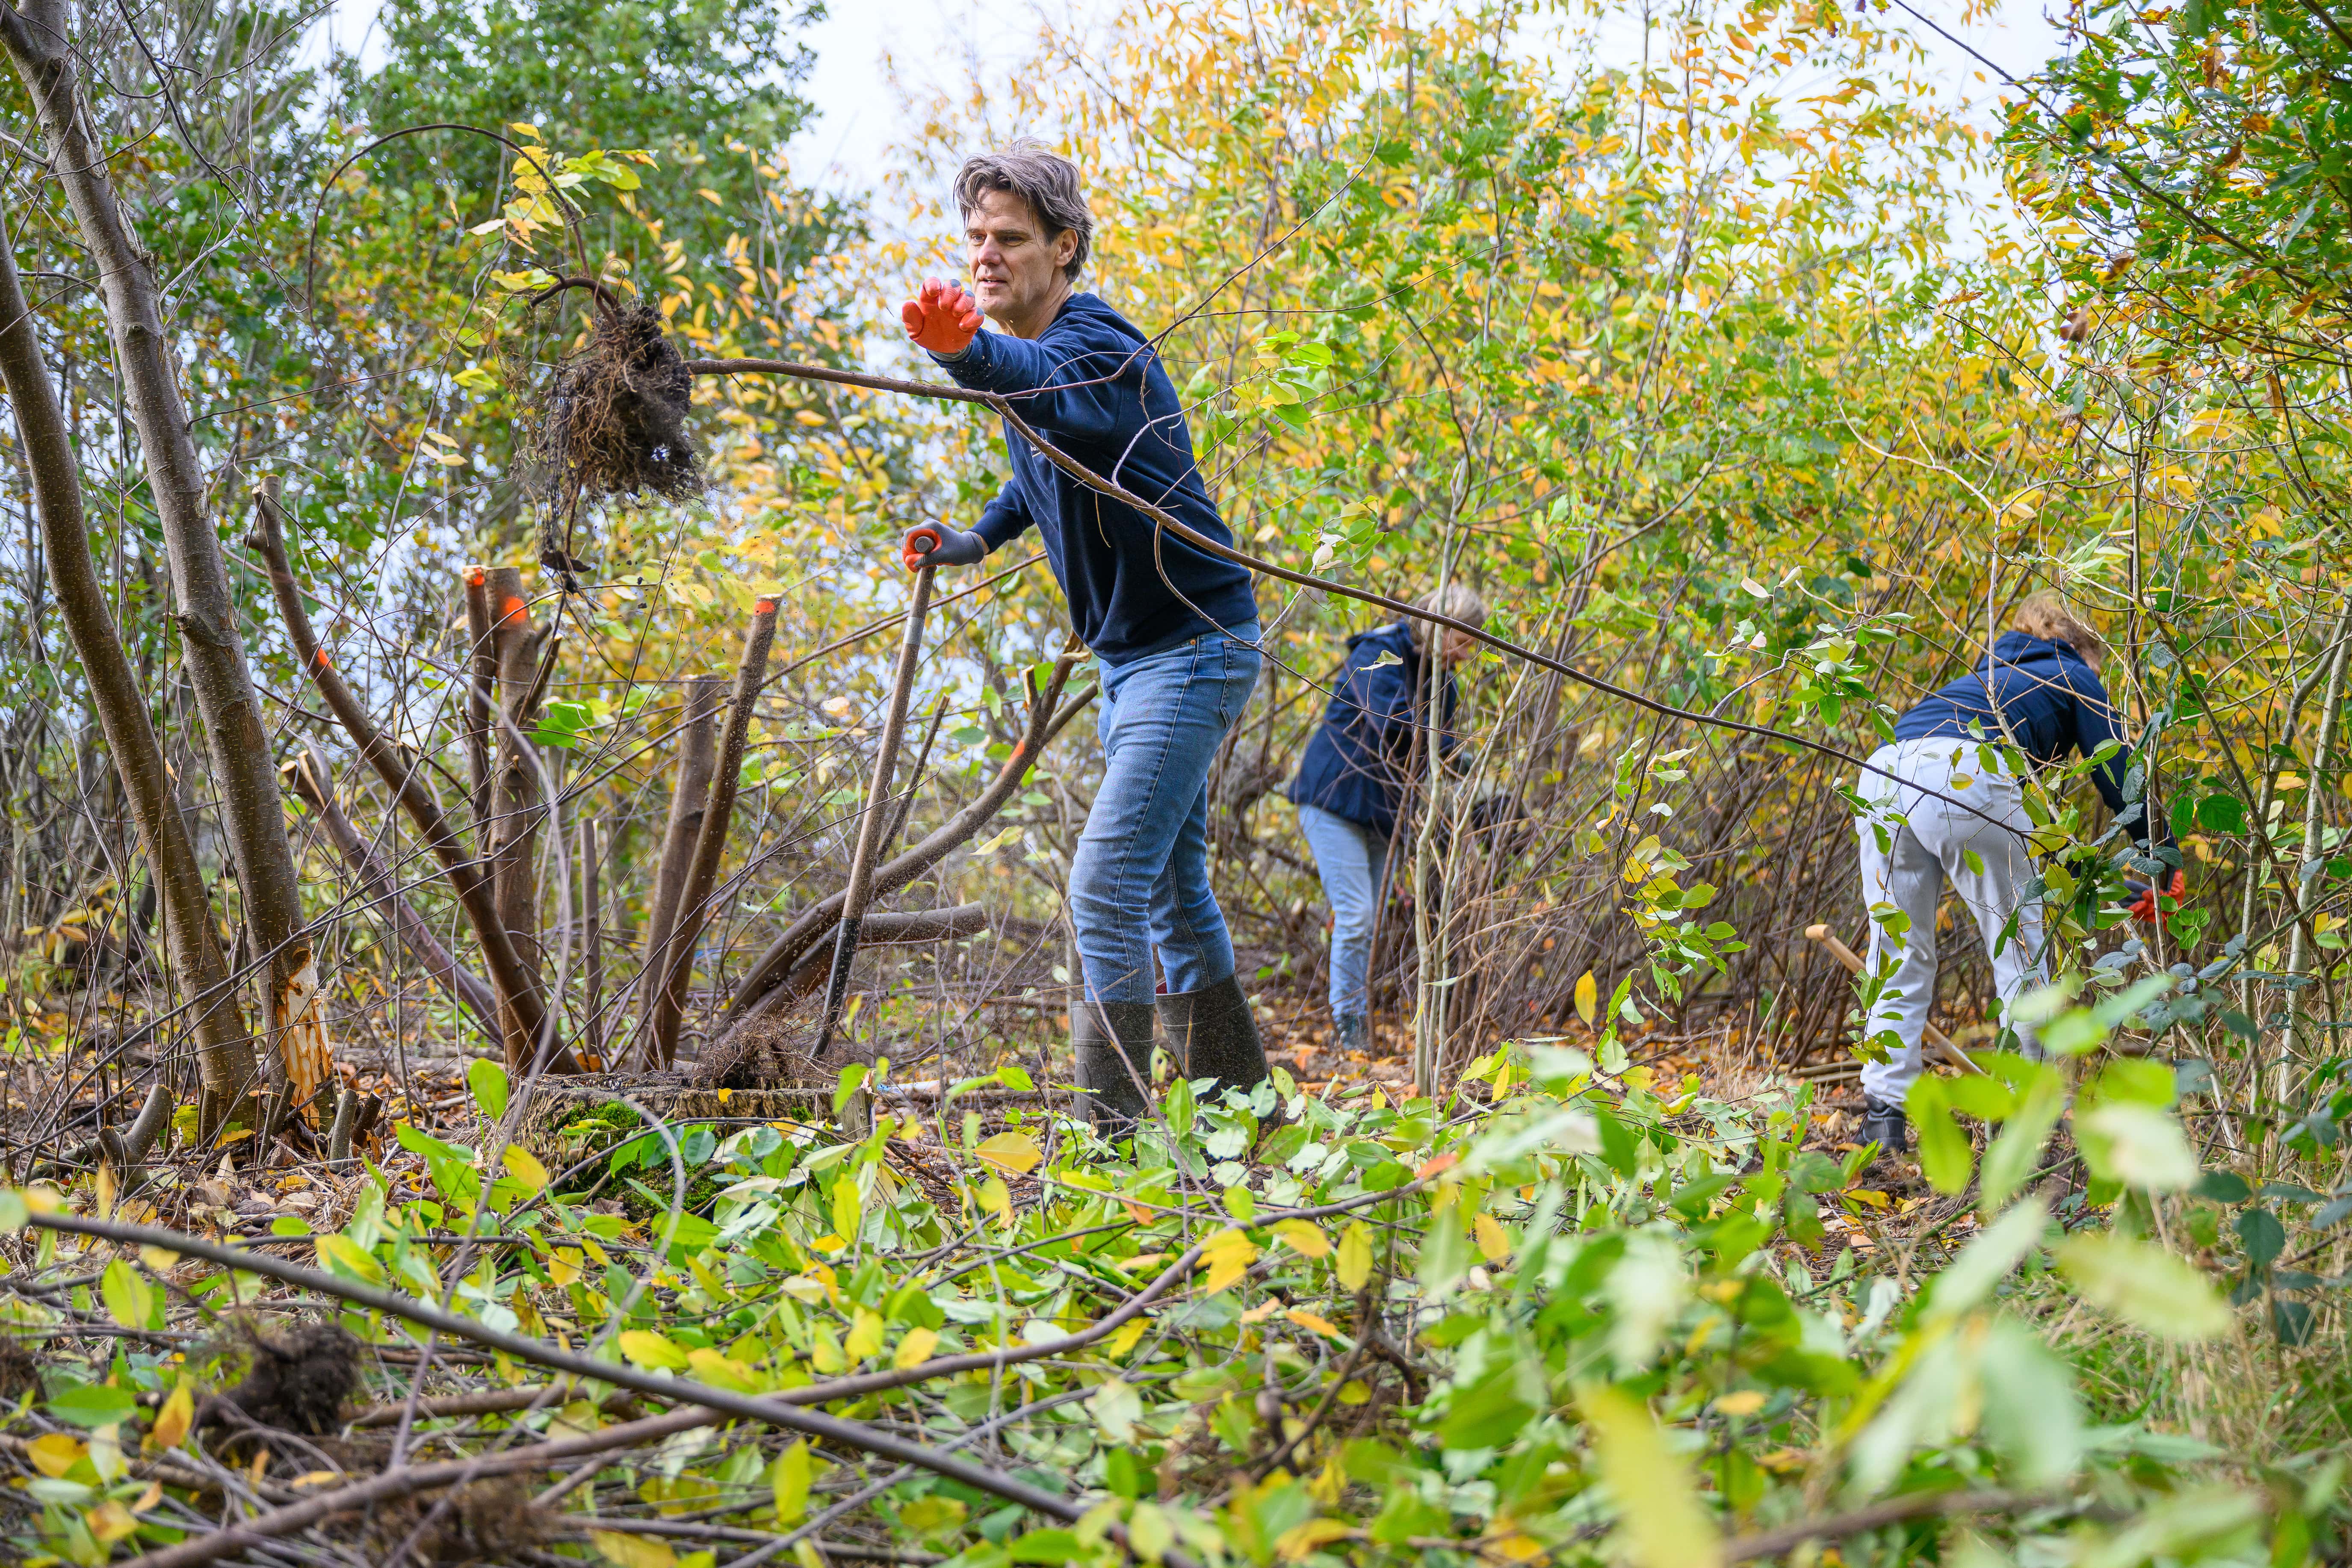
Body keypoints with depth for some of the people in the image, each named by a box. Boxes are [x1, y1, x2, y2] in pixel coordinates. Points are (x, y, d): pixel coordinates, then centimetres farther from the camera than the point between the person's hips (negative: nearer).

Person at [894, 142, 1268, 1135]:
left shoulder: (1096, 346, -21)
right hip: (1129, 654, 10)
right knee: (1171, 893, 16)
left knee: (1106, 888, -16)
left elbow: (1045, 388, -48)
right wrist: (977, 538, 12)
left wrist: (968, 355, -69)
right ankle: (1237, 1102, 28)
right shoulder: (1029, 351, 8)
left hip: (1193, 647, -10)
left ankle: (1108, 1131, -13)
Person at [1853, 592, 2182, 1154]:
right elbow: (2117, 779, 20)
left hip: (1883, 777, 6)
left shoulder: (1991, 677, 41)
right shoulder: (2076, 679, 25)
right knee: (2019, 952, 8)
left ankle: (1883, 1115, 4)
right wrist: (2166, 857, 33)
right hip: (1964, 777, -6)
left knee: (1901, 957, 13)